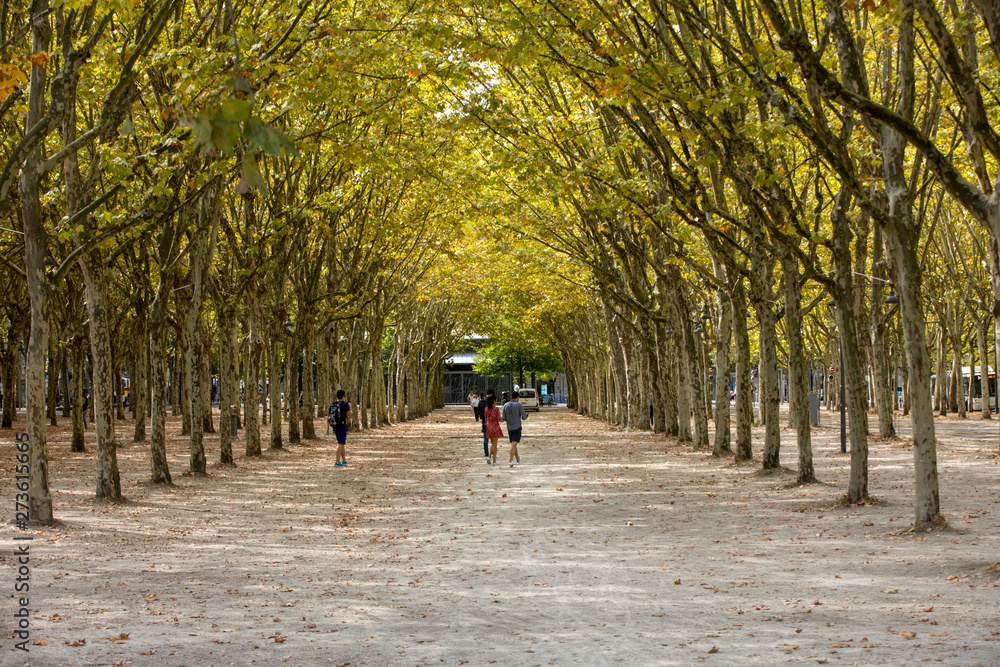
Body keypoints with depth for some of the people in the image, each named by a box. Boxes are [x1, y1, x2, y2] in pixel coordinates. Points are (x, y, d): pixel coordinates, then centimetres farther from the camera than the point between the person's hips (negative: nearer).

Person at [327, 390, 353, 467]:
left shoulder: (332, 404, 8)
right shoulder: (344, 404, -9)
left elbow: (328, 417, 7)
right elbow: (350, 415, -7)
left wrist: (328, 428, 11)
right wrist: (350, 407, 11)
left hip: (334, 426, 6)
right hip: (342, 426, -6)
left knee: (343, 443, 17)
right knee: (341, 444, -5)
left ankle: (344, 461, 21)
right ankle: (337, 462, -10)